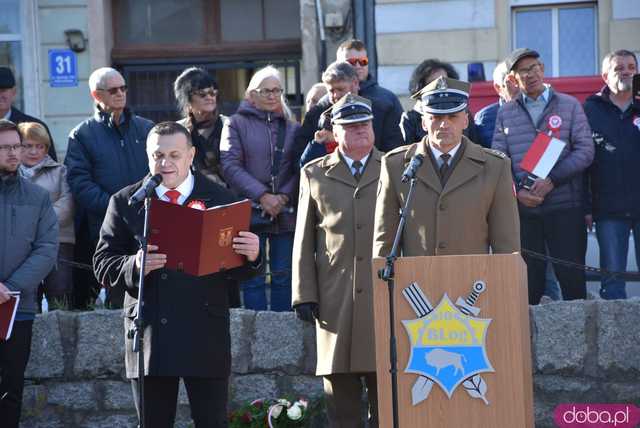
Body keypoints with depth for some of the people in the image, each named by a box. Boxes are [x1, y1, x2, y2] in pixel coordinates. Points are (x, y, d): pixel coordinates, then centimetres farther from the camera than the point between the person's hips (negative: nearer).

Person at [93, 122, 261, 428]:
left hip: (206, 335, -1)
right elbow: (103, 265, 4)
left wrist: (251, 257, -19)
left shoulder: (221, 200, 6)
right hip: (148, 332, 1)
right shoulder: (125, 202, 7)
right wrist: (134, 265, -18)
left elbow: (234, 269, 5)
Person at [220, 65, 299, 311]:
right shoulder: (237, 123, 4)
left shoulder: (293, 128, 13)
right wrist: (262, 196, -14)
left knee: (284, 277, 4)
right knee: (252, 278, -4)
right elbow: (230, 165, -6)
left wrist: (285, 197, -10)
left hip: (286, 214, 3)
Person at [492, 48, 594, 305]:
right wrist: (517, 190, -11)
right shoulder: (505, 113, 11)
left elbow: (585, 150, -2)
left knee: (571, 275, -2)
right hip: (522, 208, 2)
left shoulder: (569, 106, 6)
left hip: (565, 206, -1)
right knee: (528, 278, 3)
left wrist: (551, 180, -12)